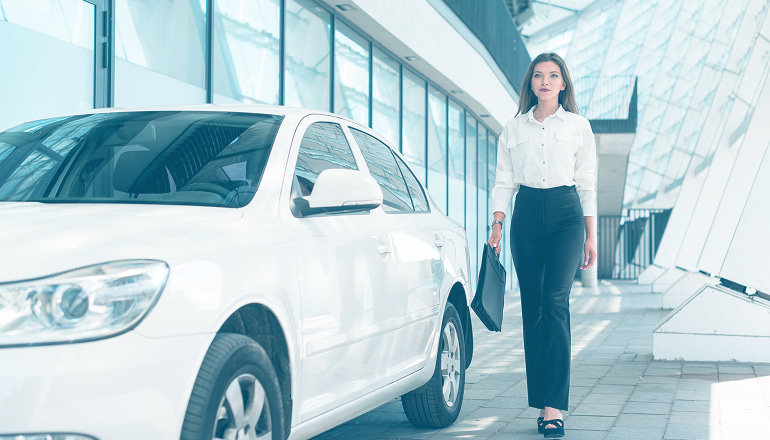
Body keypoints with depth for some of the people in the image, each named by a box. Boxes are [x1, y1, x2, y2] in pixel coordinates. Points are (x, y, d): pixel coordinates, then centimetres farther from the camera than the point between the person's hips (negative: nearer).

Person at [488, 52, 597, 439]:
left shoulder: (578, 126, 8)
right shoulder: (513, 129, 12)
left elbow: (588, 184, 8)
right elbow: (503, 181, 10)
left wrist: (590, 236, 4)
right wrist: (497, 223, -4)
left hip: (566, 214, -2)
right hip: (526, 216, 3)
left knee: (554, 301, -17)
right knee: (532, 308, 1)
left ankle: (554, 406, -19)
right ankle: (543, 404, 8)